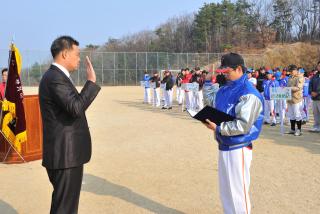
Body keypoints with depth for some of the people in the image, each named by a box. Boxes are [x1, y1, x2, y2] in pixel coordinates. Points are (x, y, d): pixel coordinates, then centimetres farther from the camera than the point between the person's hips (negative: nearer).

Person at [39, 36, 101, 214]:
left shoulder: (57, 76, 15)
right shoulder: (55, 78, -18)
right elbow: (76, 108, -29)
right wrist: (91, 82, -20)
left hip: (66, 152, 11)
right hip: (66, 154, -11)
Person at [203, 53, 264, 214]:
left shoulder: (248, 94, -19)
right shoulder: (226, 89, 8)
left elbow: (243, 125, -26)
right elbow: (211, 100, 25)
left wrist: (218, 128, -23)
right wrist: (207, 82, 16)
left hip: (238, 149, -9)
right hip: (224, 146, 9)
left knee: (238, 191, 1)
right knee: (225, 189, 22)